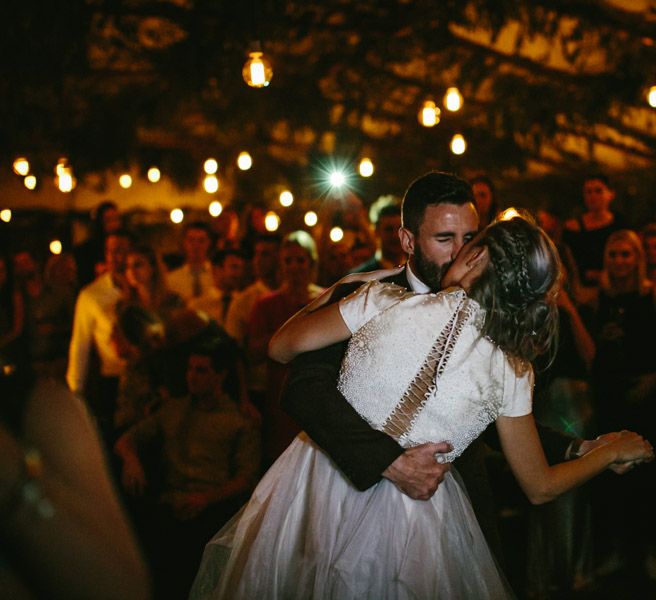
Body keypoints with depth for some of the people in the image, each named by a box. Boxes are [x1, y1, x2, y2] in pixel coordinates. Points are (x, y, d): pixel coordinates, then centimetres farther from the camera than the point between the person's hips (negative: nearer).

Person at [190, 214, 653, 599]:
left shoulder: (385, 301, -14)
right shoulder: (511, 373, -8)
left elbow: (282, 347, -3)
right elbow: (540, 487, 3)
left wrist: (318, 301, 18)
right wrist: (615, 450, 20)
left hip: (323, 487, 0)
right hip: (410, 525, 0)